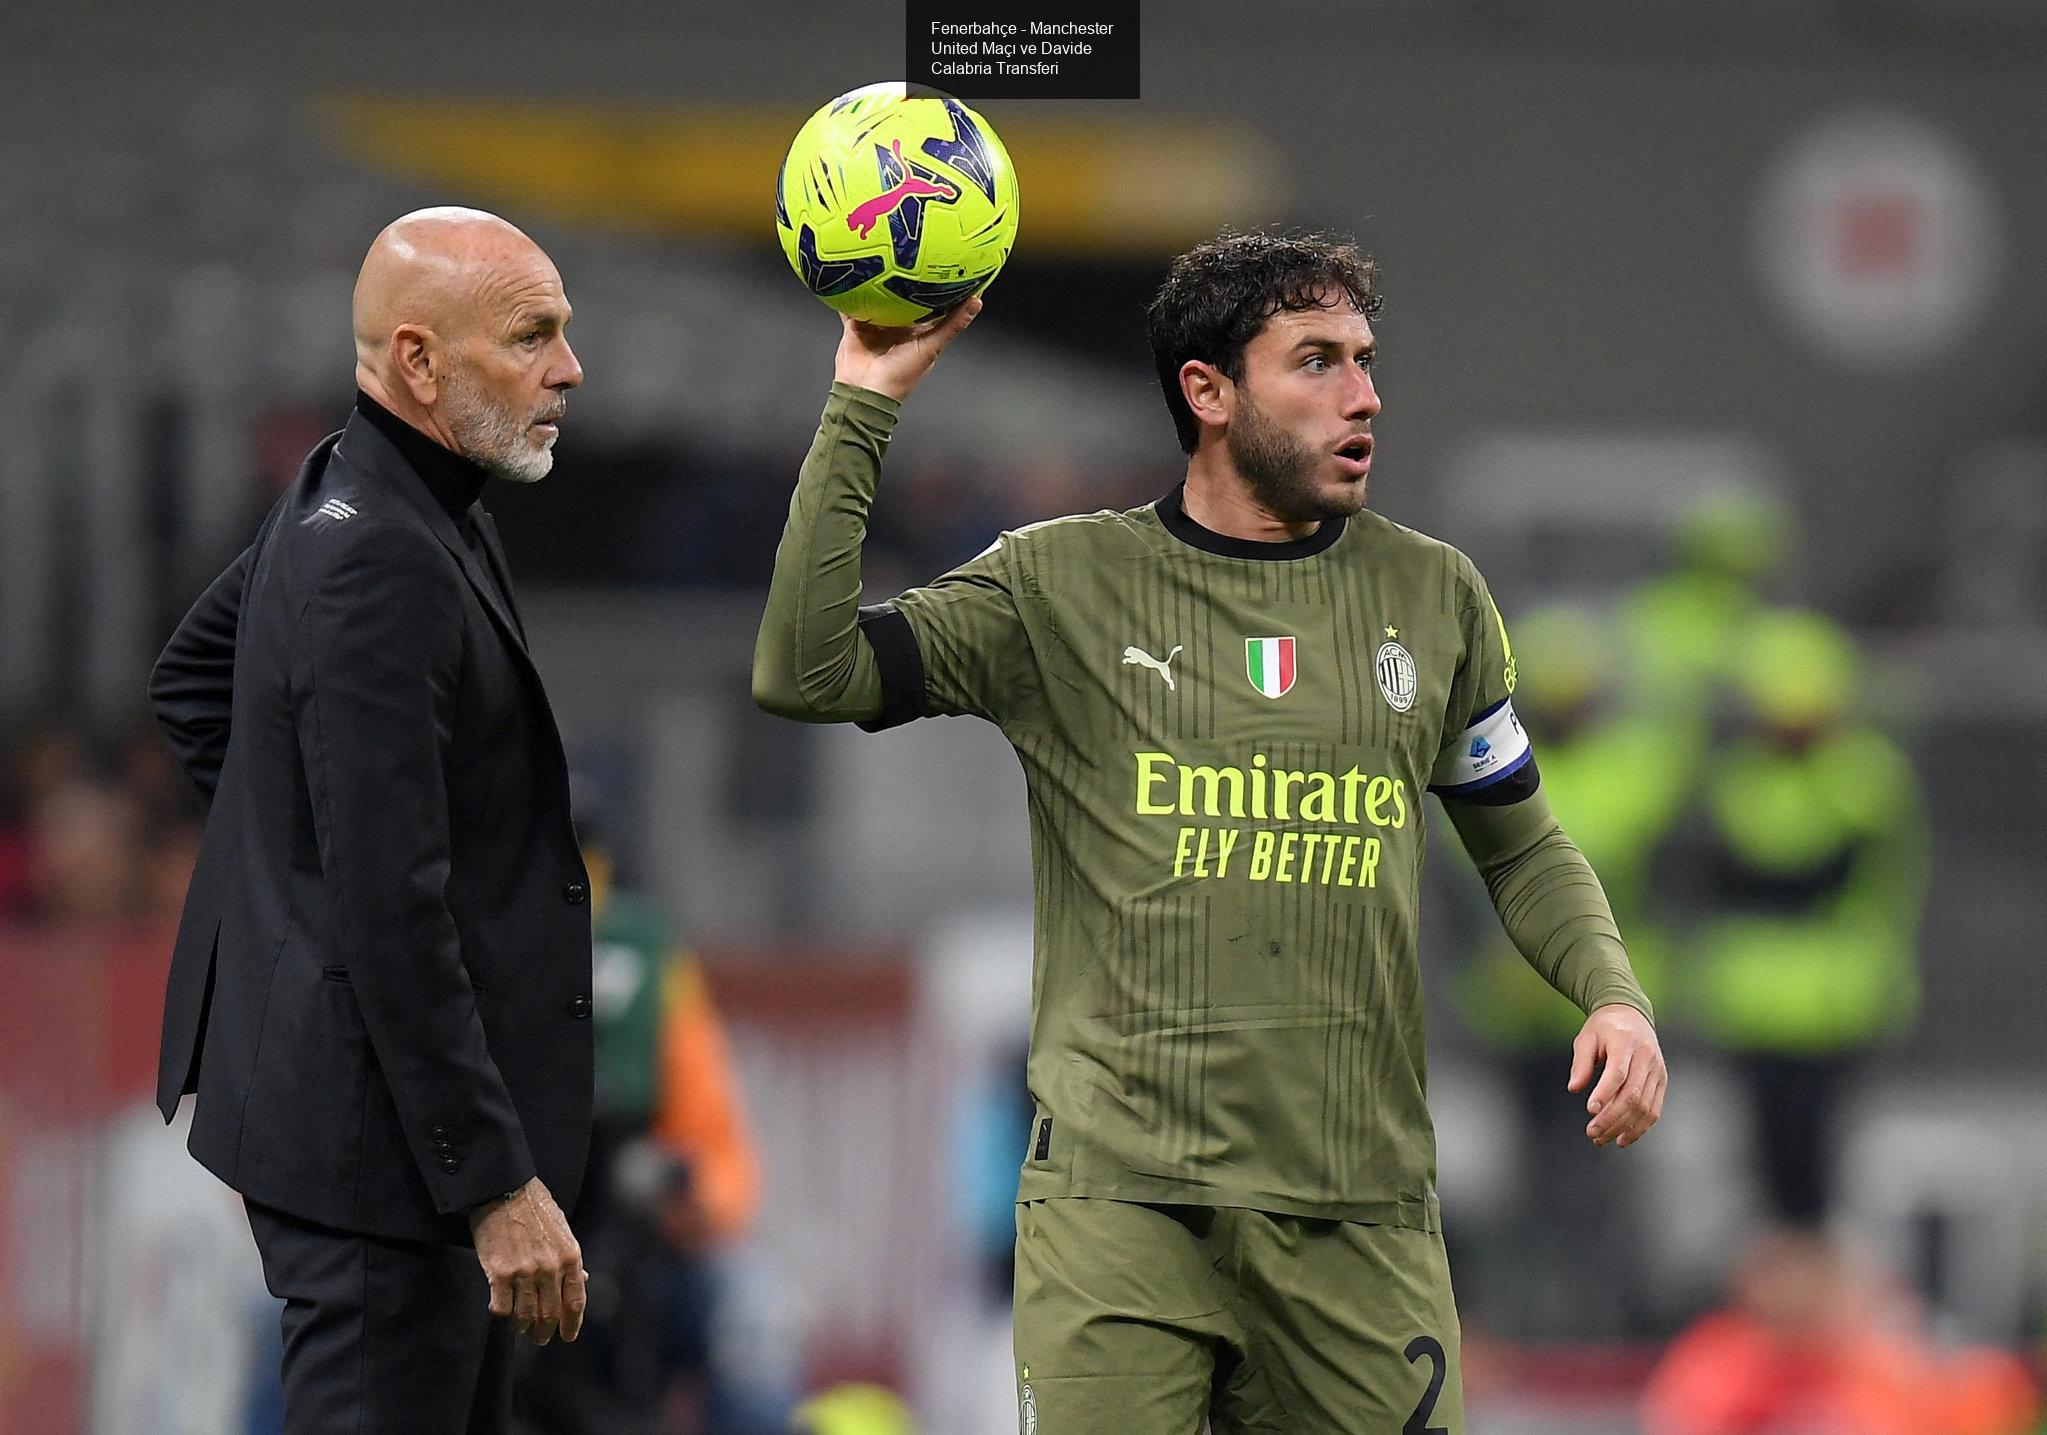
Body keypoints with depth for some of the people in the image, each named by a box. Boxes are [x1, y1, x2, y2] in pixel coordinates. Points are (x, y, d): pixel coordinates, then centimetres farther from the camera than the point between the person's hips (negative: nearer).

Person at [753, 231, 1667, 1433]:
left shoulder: (1431, 596, 12)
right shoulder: (1064, 587, 3)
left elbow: (1522, 846, 21)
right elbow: (807, 675, -5)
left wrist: (1615, 994, 2)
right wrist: (864, 409, -8)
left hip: (1361, 1204, 3)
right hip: (1119, 1191, -3)